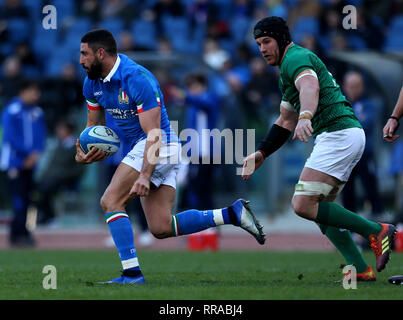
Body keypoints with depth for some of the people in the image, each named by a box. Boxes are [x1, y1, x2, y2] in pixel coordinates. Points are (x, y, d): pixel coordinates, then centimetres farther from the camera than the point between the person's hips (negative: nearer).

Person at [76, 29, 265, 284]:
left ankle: (132, 272, -16)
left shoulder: (137, 79, -21)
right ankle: (233, 213, 4)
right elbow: (94, 124, 18)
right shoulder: (93, 83, 5)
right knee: (162, 228, -1)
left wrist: (145, 176, -32)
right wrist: (83, 153, -3)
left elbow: (153, 133, -24)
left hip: (160, 147, -9)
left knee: (111, 201, -15)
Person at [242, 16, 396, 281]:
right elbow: (285, 123, 36)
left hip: (338, 133, -11)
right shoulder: (288, 70, 27)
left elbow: (310, 87, -30)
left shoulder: (296, 58, -7)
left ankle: (376, 231, -14)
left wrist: (306, 117, -49)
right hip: (349, 133, 11)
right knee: (320, 209, 13)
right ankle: (361, 269, 4)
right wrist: (261, 154, 30)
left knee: (303, 205, -15)